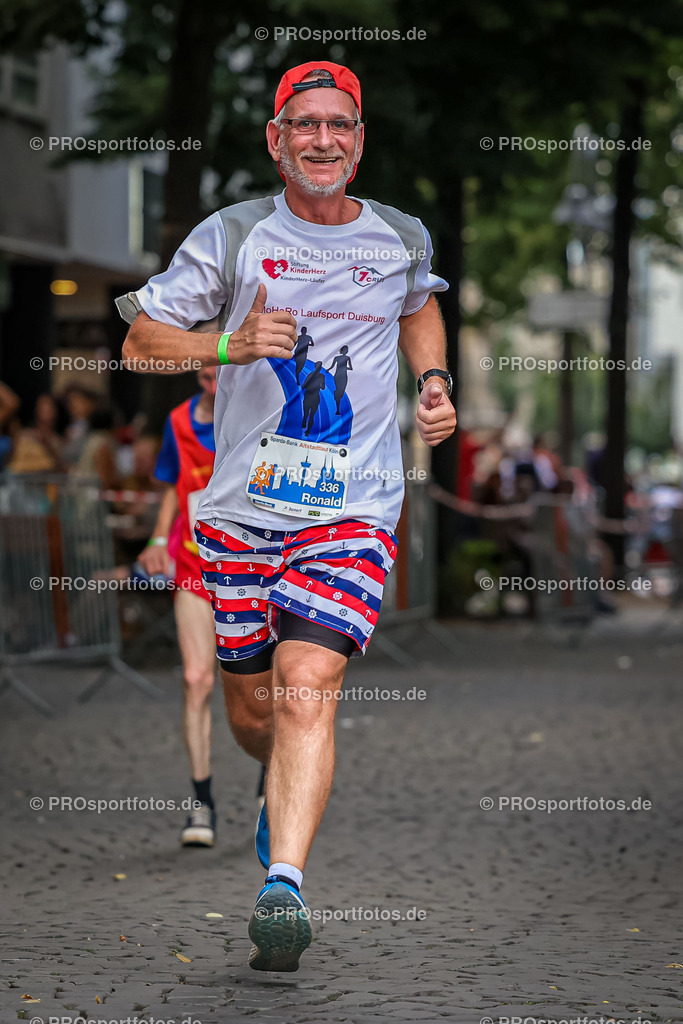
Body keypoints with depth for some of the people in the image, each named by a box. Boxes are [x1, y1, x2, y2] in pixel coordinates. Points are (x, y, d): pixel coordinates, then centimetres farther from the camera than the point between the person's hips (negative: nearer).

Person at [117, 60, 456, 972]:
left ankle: (284, 884, -30)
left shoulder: (403, 239, 7)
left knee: (307, 684, -21)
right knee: (252, 705, 10)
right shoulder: (232, 236, 0)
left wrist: (434, 379, 12)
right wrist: (231, 346, -17)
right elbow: (139, 341, 1)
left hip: (354, 510, -1)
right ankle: (287, 793, 45)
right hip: (242, 505, 1)